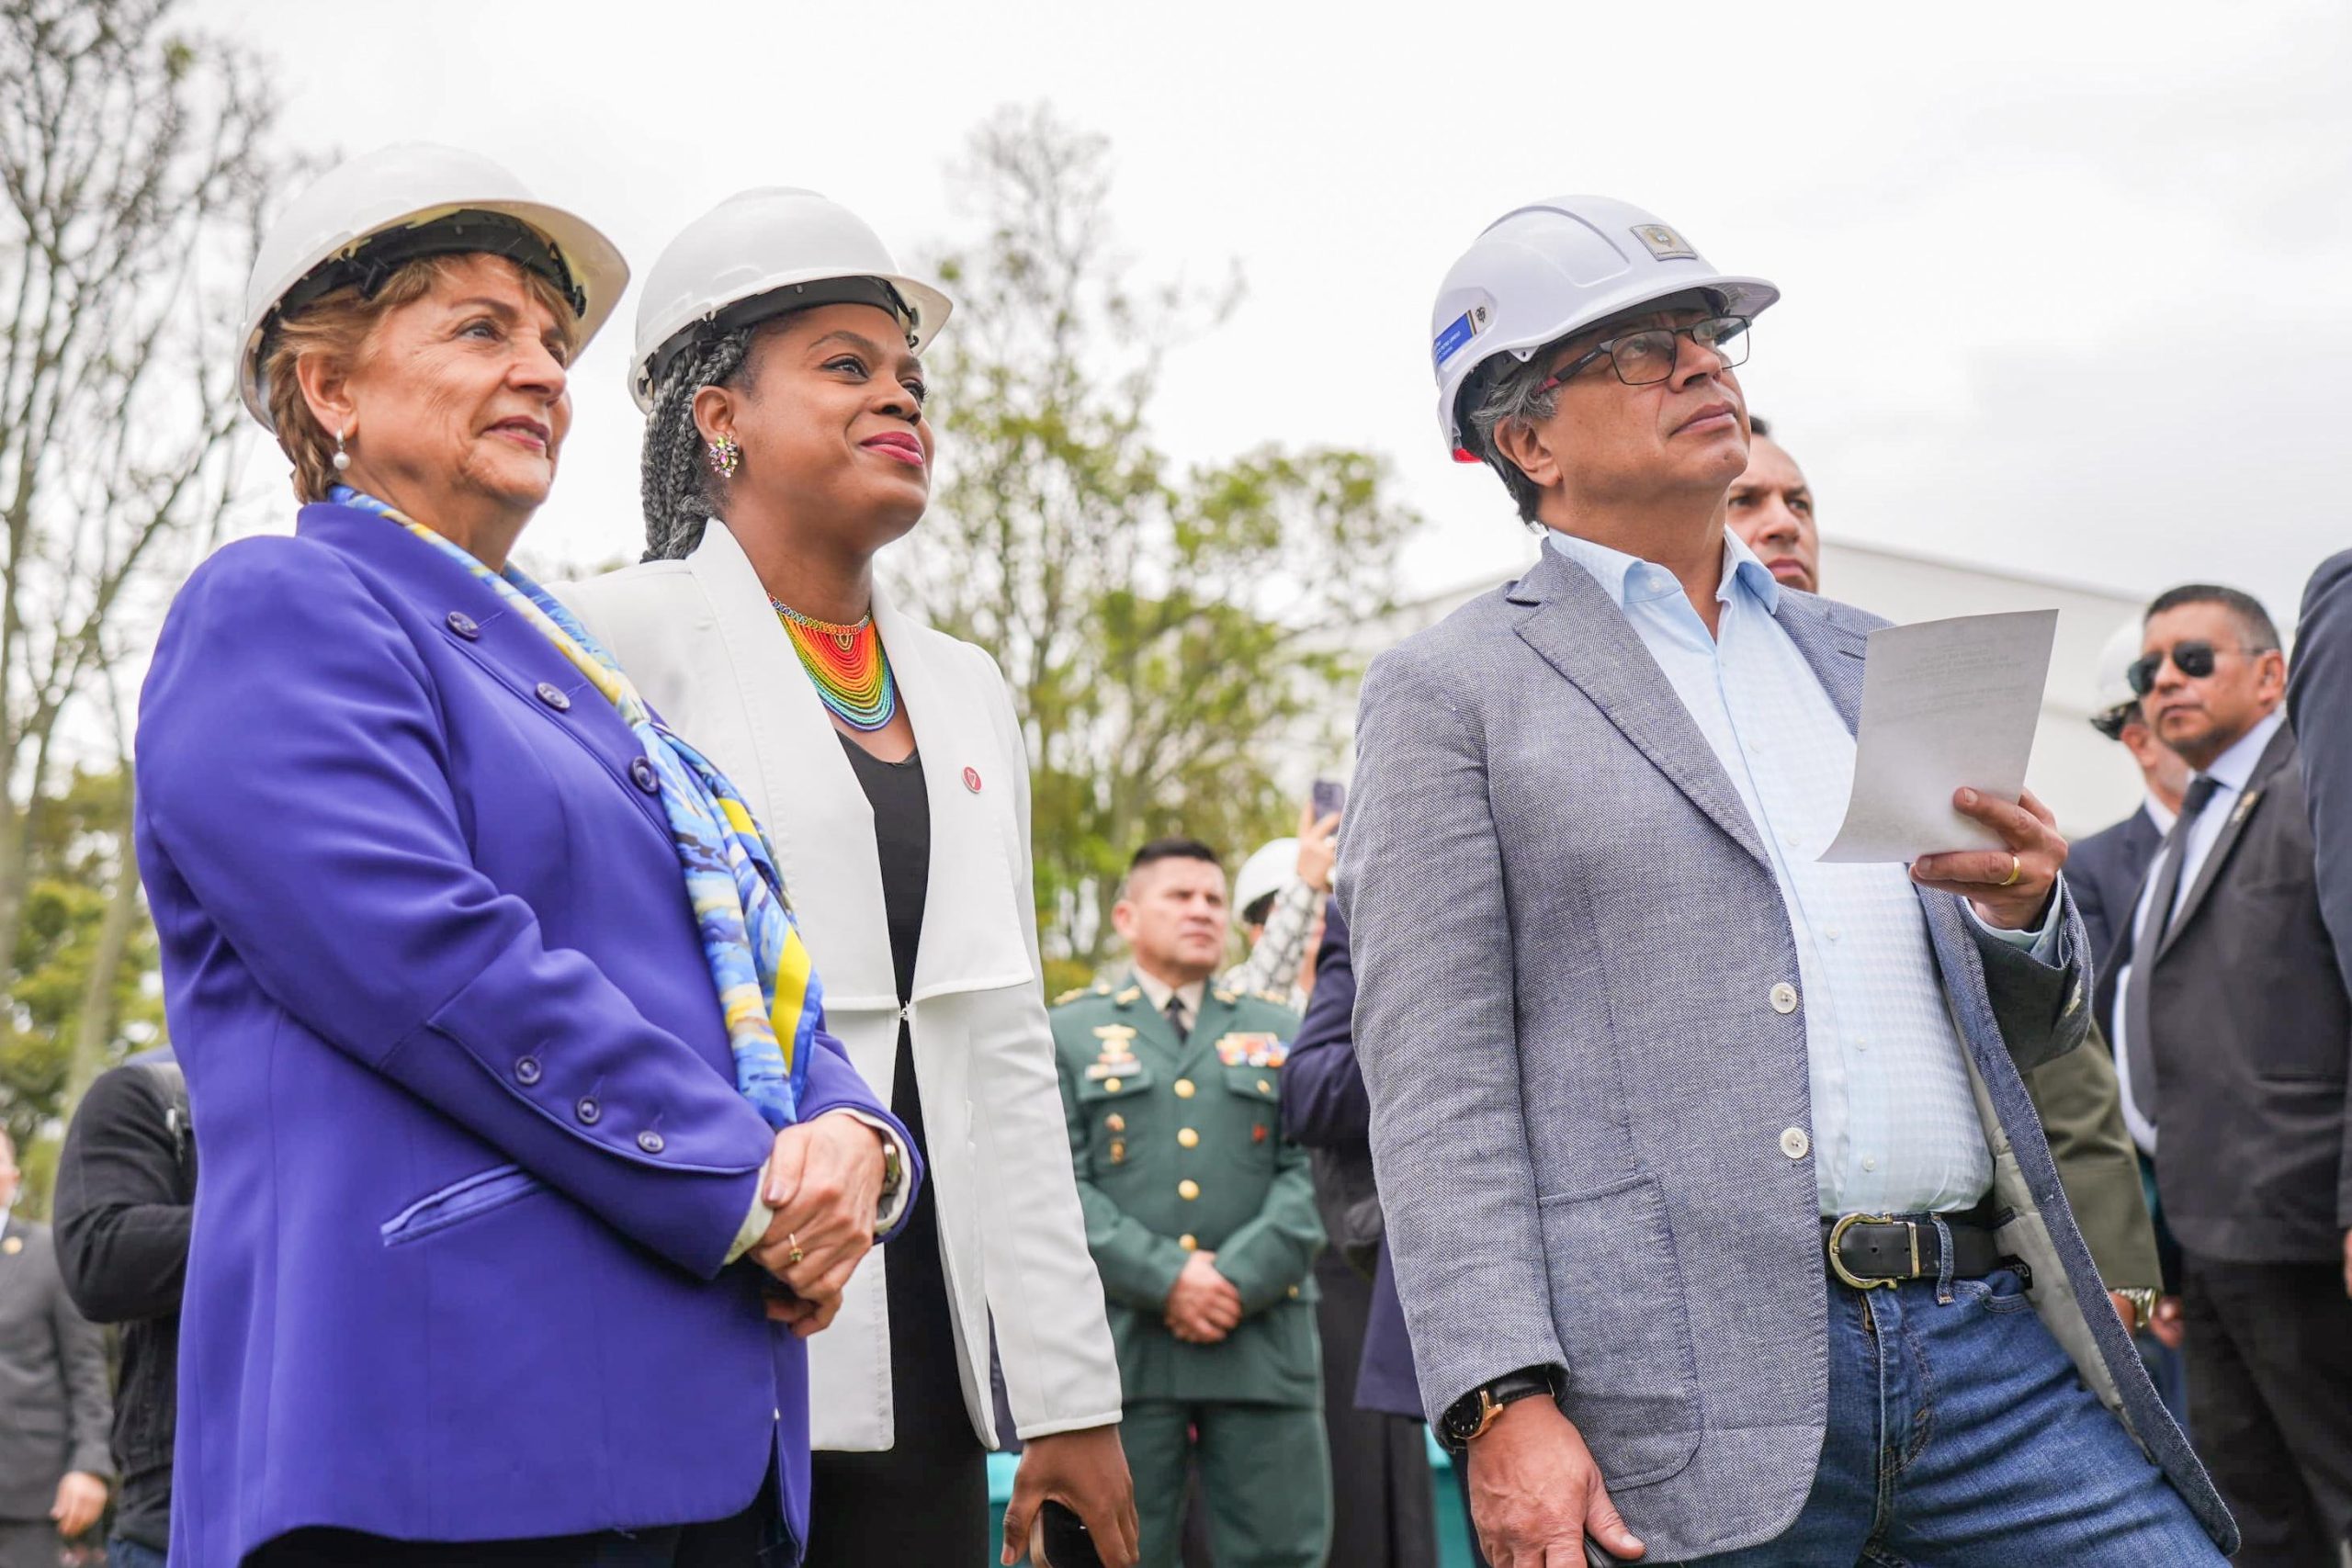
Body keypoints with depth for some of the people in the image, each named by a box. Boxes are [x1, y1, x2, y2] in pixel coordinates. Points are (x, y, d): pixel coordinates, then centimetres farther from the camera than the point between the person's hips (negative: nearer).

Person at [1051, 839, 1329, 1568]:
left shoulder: (1281, 1035, 18)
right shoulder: (1068, 1034, 11)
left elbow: (1308, 1174, 6)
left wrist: (1240, 1278, -10)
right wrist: (1166, 1279, -12)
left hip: (1263, 1339, 2)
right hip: (1120, 1343, -2)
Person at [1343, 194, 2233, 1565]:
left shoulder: (1868, 663, 19)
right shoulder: (1450, 693, 3)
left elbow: (2035, 1033, 22)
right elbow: (1438, 1084, -6)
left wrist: (2025, 911, -1)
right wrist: (1503, 1403, -16)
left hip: (1992, 1340, 5)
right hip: (1696, 1396, -4)